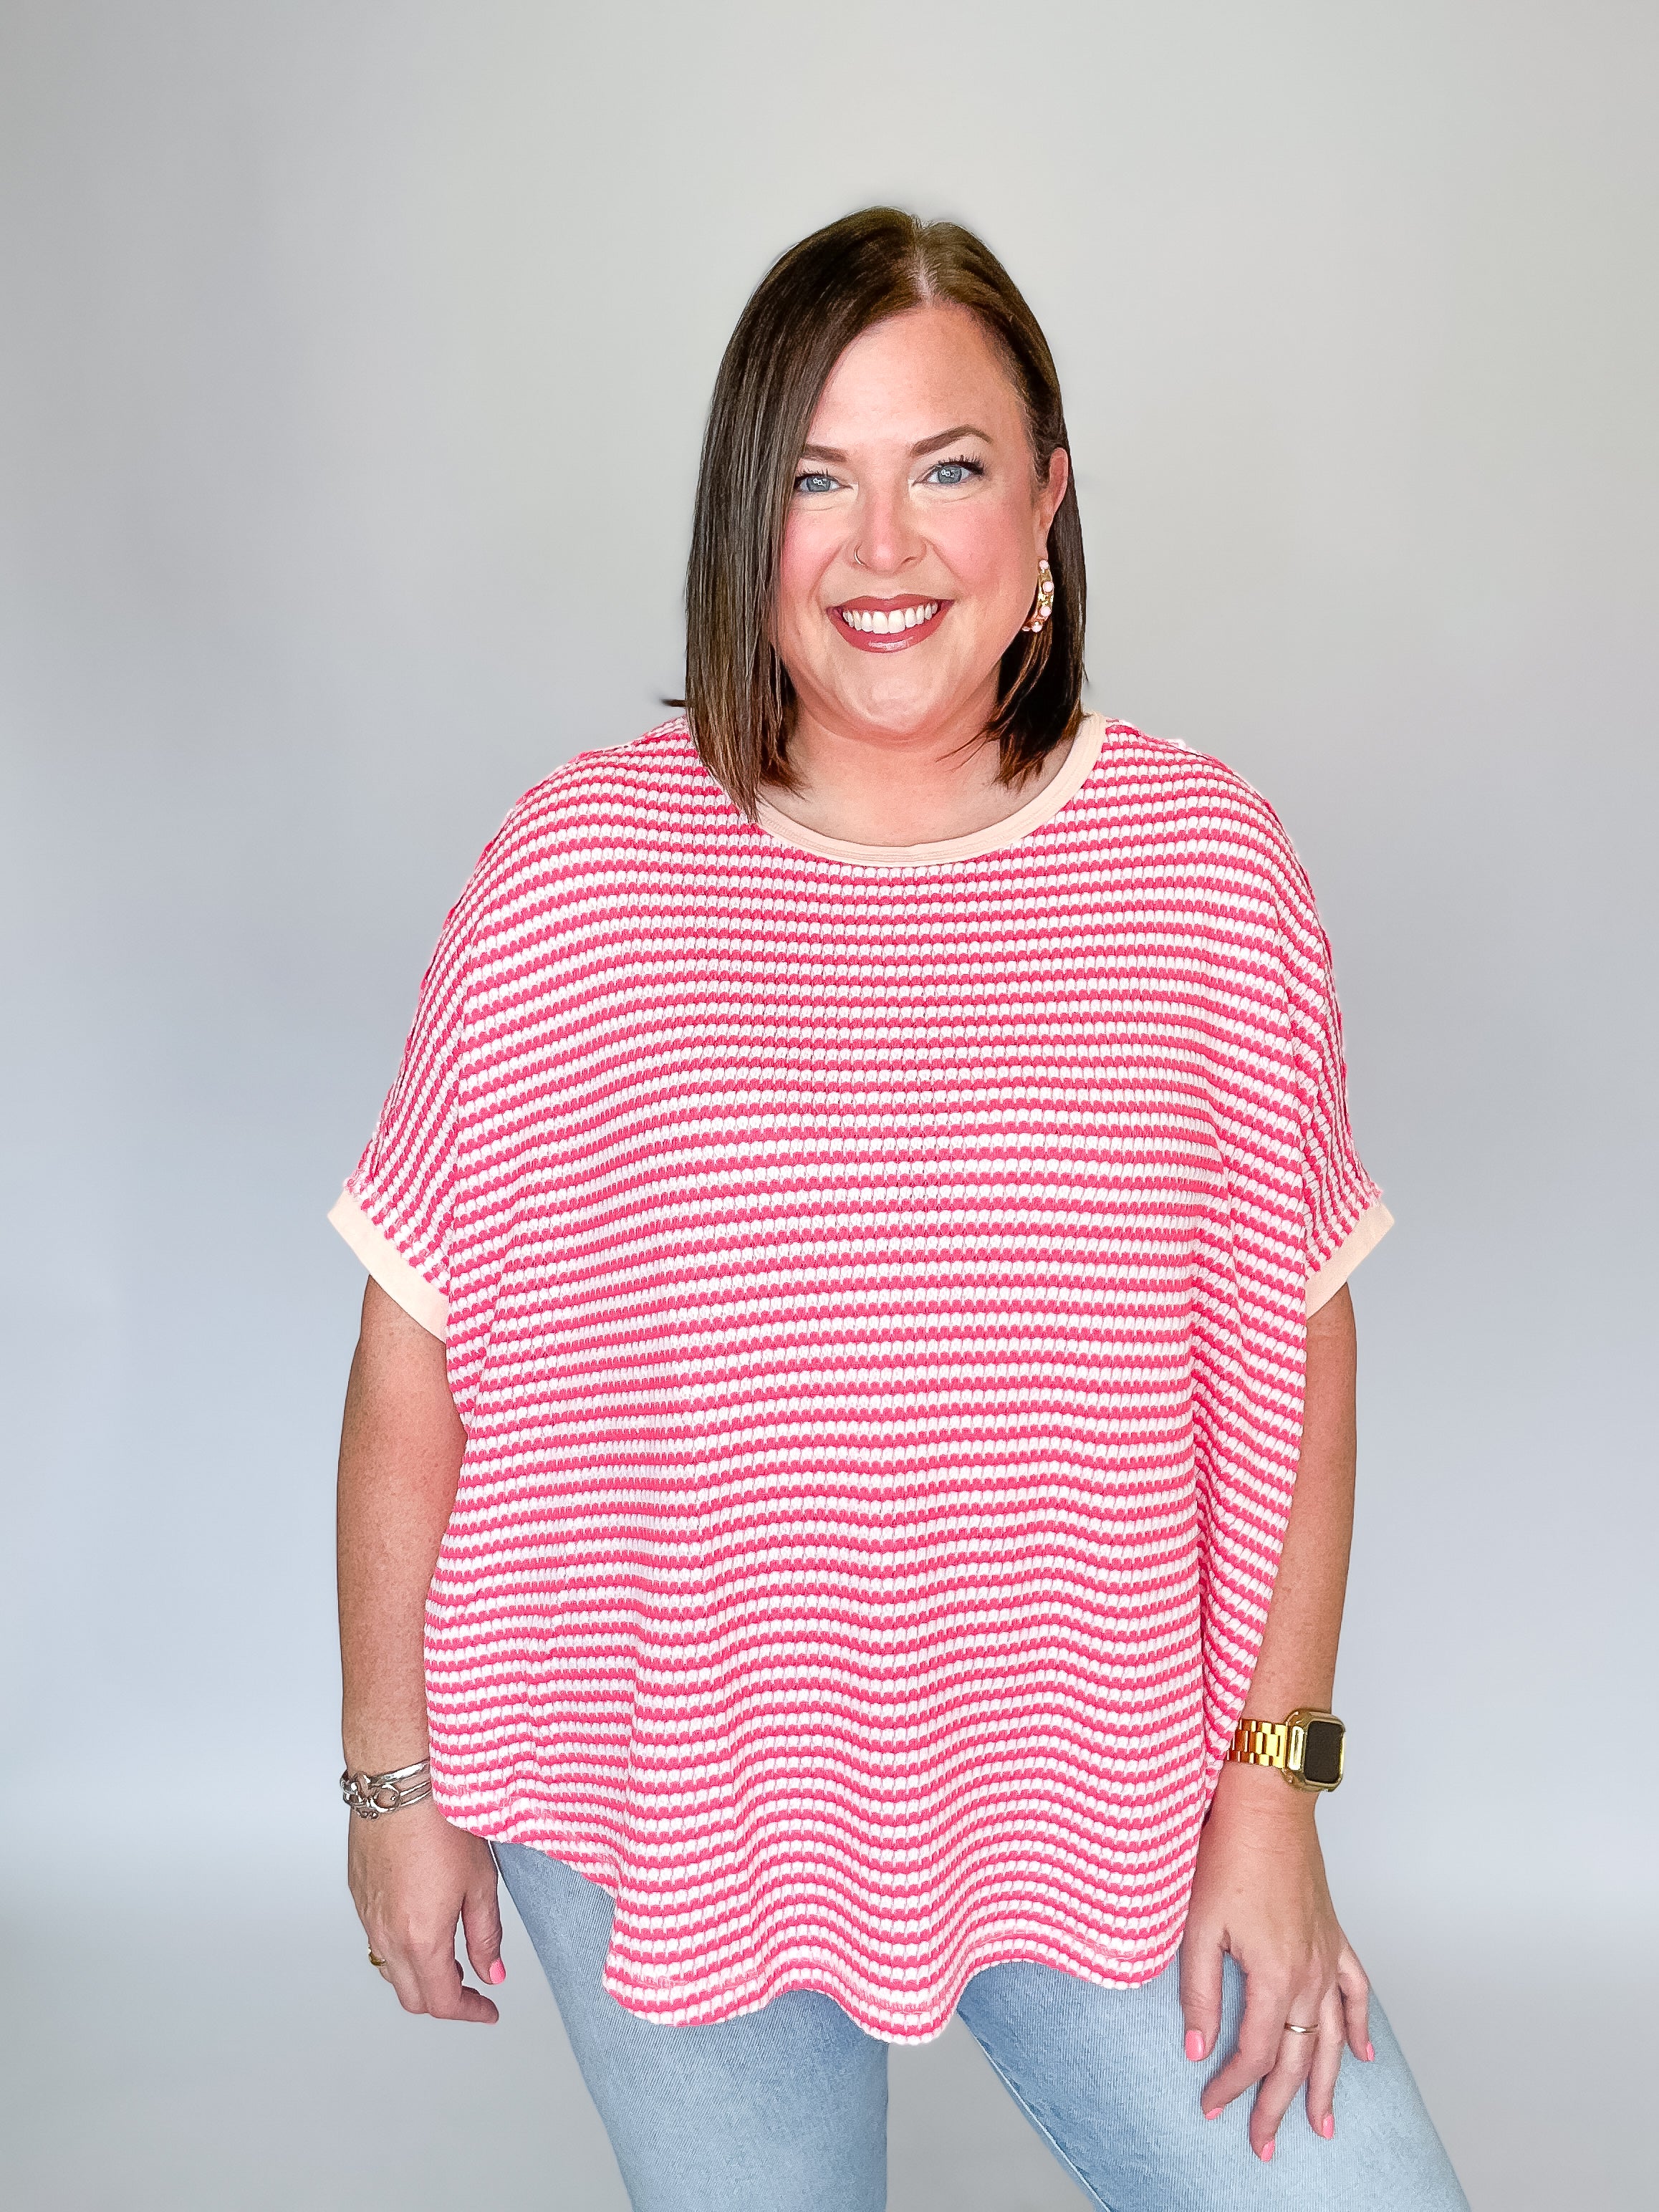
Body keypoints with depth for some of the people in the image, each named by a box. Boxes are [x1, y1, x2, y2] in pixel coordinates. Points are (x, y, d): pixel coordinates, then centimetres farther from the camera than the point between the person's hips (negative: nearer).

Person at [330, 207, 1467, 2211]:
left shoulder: (1209, 866, -6)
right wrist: (394, 1776, 1)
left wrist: (1271, 1782, -1)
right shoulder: (574, 873, -10)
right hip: (667, 1800, -1)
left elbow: (1296, 1340, 1)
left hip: (1100, 1790, 1)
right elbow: (418, 1347, -4)